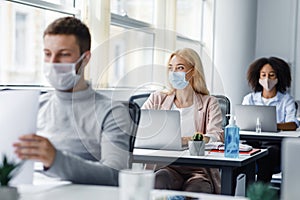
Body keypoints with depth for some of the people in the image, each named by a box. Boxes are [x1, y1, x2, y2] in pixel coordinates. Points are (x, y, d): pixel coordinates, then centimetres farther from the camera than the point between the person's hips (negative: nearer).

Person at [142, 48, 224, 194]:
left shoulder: (209, 103, 11)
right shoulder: (157, 99, 18)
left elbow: (217, 136, -7)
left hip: (198, 170, -1)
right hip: (165, 166, 1)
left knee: (195, 190, -34)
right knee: (160, 179, -34)